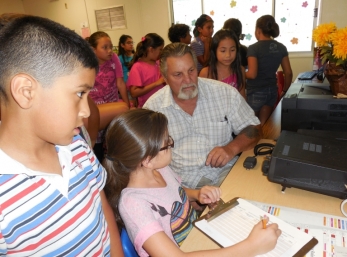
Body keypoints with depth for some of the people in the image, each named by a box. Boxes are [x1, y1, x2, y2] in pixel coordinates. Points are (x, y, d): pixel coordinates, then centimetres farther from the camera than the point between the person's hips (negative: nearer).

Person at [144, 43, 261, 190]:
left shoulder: (225, 93, -1)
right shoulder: (153, 107, -3)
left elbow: (252, 129, 6)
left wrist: (232, 148, -15)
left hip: (224, 174, 1)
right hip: (180, 183, 0)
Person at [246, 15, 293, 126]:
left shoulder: (254, 48, -15)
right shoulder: (281, 48, 3)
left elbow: (252, 74, -22)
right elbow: (288, 73, 5)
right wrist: (284, 90, 16)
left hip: (255, 92, -5)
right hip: (272, 91, 6)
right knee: (263, 125, 15)